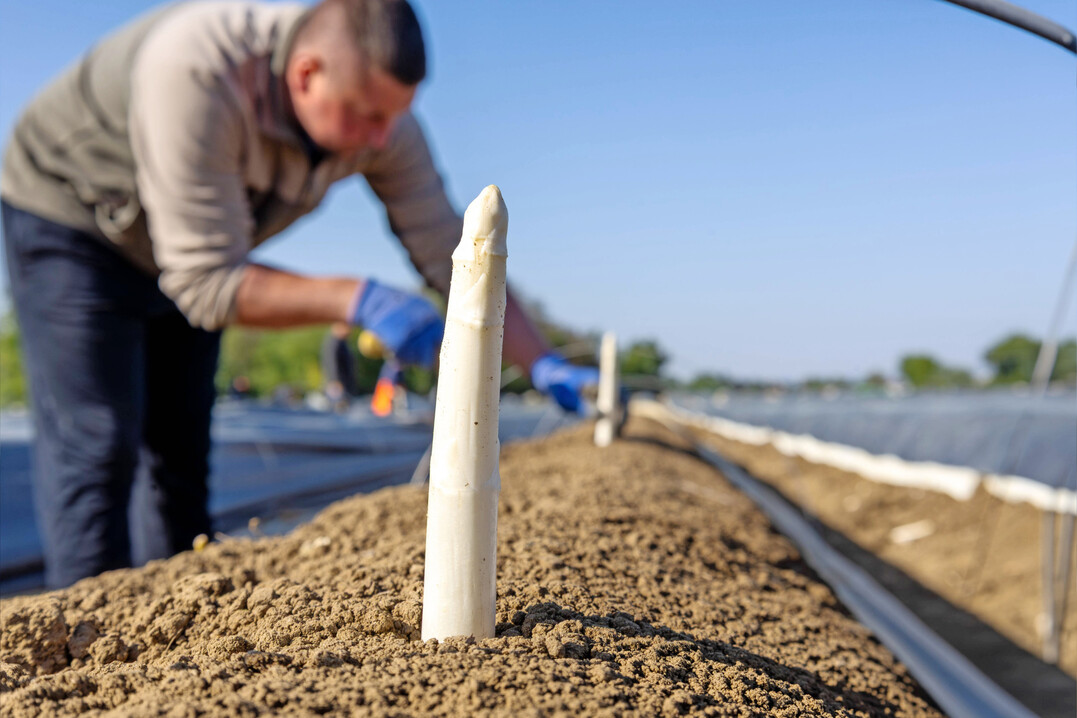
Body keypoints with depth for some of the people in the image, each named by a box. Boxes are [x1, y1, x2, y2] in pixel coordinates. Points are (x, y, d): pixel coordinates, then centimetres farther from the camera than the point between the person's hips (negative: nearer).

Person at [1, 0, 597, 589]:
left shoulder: (381, 117, -20)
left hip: (183, 253, 6)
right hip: (67, 219, -5)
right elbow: (206, 281, -37)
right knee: (98, 447, -14)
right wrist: (356, 301, -45)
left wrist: (545, 366, -24)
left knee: (180, 454, 7)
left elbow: (449, 253, -15)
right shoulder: (195, 74, -39)